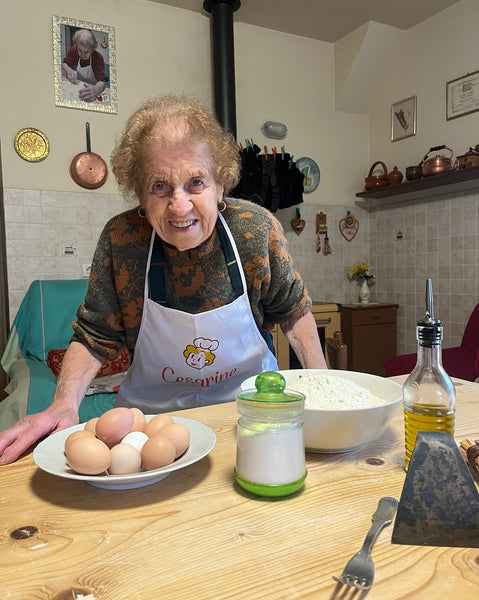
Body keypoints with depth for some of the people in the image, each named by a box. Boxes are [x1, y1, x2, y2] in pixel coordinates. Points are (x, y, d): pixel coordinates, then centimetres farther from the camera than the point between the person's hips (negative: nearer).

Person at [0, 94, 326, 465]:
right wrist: (64, 404, -22)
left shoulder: (258, 230, -14)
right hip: (154, 411, 2)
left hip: (253, 406, -1)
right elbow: (95, 336, -5)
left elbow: (292, 309, 2)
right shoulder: (121, 240, -15)